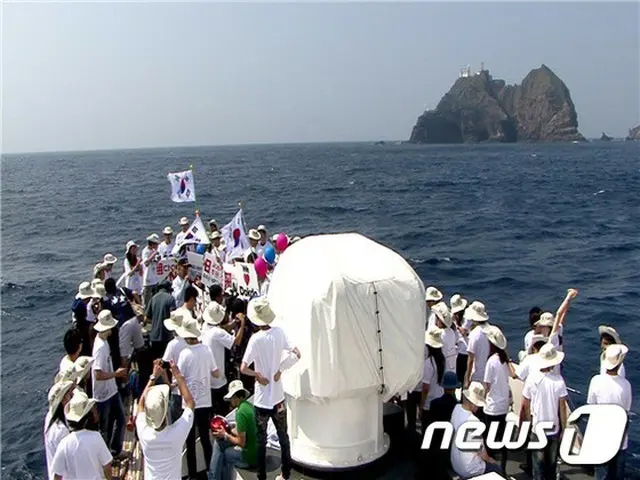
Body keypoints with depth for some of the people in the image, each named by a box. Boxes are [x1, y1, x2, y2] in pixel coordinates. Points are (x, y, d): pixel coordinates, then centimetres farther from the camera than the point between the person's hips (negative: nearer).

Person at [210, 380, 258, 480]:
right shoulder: (249, 406, 6)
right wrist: (227, 431, 7)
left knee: (219, 449, 5)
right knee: (219, 442, 14)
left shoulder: (240, 412, -20)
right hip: (256, 452, 8)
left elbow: (241, 443, -19)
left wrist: (225, 435, -5)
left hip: (249, 456, -8)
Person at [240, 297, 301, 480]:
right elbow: (297, 354, -3)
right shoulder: (279, 332, -7)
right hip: (278, 396, 4)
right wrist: (280, 370, -2)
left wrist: (258, 375, -6)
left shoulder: (256, 339, -19)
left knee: (261, 440, 12)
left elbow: (243, 368, -22)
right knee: (283, 437, 18)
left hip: (262, 399, -4)